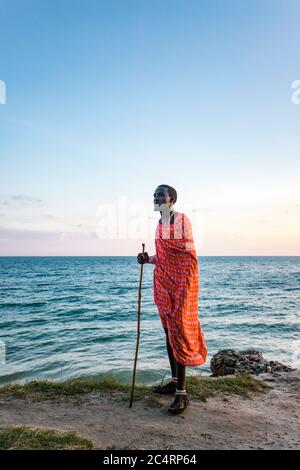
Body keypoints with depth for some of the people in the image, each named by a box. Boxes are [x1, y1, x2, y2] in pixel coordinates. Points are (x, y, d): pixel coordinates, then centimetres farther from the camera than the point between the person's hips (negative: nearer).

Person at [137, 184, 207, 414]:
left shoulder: (182, 219, -10)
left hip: (180, 282, -8)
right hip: (163, 282, 8)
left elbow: (189, 252, -13)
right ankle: (175, 381, 28)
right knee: (169, 331, 13)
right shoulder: (160, 224, 13)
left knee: (178, 332, -7)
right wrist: (148, 259, 0)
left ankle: (182, 393, 3)